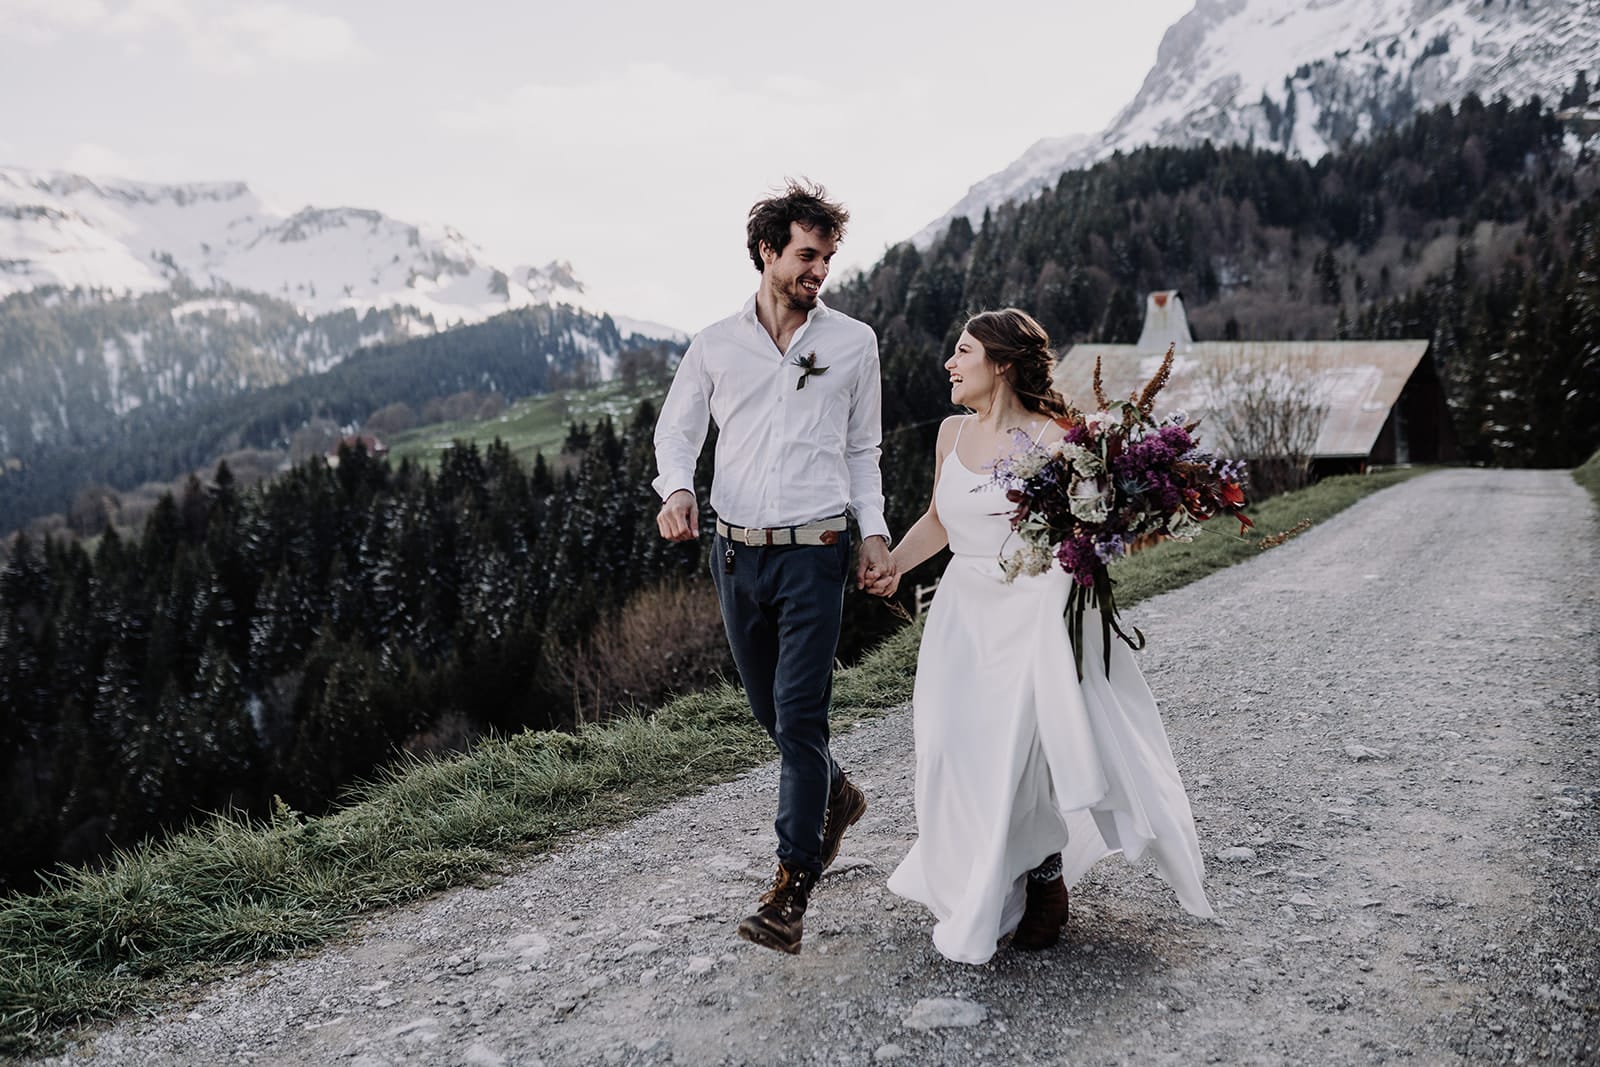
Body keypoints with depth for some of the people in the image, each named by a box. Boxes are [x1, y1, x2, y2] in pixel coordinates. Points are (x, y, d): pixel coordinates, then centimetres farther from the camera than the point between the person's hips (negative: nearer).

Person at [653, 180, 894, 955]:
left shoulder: (853, 342, 4)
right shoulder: (716, 345, 4)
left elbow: (862, 450, 11)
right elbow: (676, 429, 11)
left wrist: (874, 530, 1)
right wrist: (676, 489, -10)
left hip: (815, 552, -2)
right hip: (736, 552, 3)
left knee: (798, 716, -9)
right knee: (771, 709, 15)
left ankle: (790, 891, -1)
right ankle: (835, 796, 43)